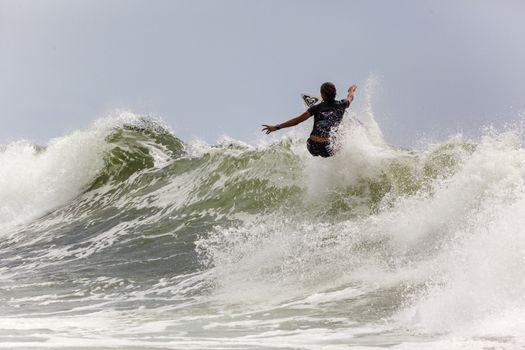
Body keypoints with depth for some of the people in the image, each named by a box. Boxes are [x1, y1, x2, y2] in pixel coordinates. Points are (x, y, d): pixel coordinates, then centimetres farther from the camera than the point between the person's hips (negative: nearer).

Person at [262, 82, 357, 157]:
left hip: (312, 146, 2)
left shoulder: (317, 108, 8)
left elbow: (297, 120, 4)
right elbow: (350, 98, 31)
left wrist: (276, 127, 9)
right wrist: (352, 90, 55)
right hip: (326, 147, -2)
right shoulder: (341, 105, 6)